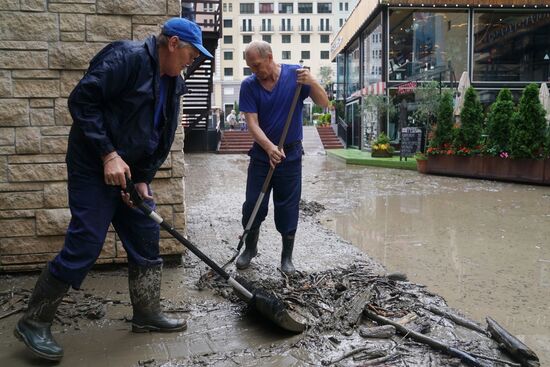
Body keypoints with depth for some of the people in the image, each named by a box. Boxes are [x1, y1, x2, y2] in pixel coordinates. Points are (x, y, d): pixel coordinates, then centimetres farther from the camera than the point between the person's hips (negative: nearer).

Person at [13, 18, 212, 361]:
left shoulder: (173, 83, 9)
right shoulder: (127, 57, -17)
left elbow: (162, 138, 11)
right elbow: (82, 101, -22)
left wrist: (144, 180, 2)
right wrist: (108, 154, -24)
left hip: (132, 173, 9)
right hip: (95, 168, -9)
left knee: (147, 239, 9)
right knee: (84, 246, -7)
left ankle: (147, 313, 24)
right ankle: (33, 322, 12)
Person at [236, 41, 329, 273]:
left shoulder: (295, 75, -7)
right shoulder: (249, 86, -6)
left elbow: (324, 103, -9)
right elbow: (252, 123, -13)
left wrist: (312, 83, -28)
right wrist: (270, 148, -28)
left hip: (291, 154, -1)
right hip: (261, 153, 1)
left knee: (288, 208, 5)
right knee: (253, 204, 6)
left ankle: (287, 257, 21)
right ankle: (250, 248, 29)